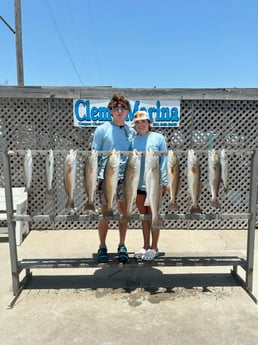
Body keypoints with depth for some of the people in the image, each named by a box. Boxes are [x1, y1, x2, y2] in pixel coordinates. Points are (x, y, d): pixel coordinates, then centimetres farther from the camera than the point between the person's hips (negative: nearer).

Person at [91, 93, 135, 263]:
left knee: (124, 210, 8)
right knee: (105, 212, 5)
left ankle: (122, 246, 23)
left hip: (125, 177, 2)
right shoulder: (102, 130, -1)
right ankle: (102, 247, 20)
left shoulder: (131, 131, 6)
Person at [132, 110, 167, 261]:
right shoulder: (133, 139, 6)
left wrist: (164, 182, -10)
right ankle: (146, 246, 26)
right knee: (143, 216, 13)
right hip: (137, 183, 4)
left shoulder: (158, 138, -4)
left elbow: (164, 161, -6)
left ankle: (154, 247, 18)